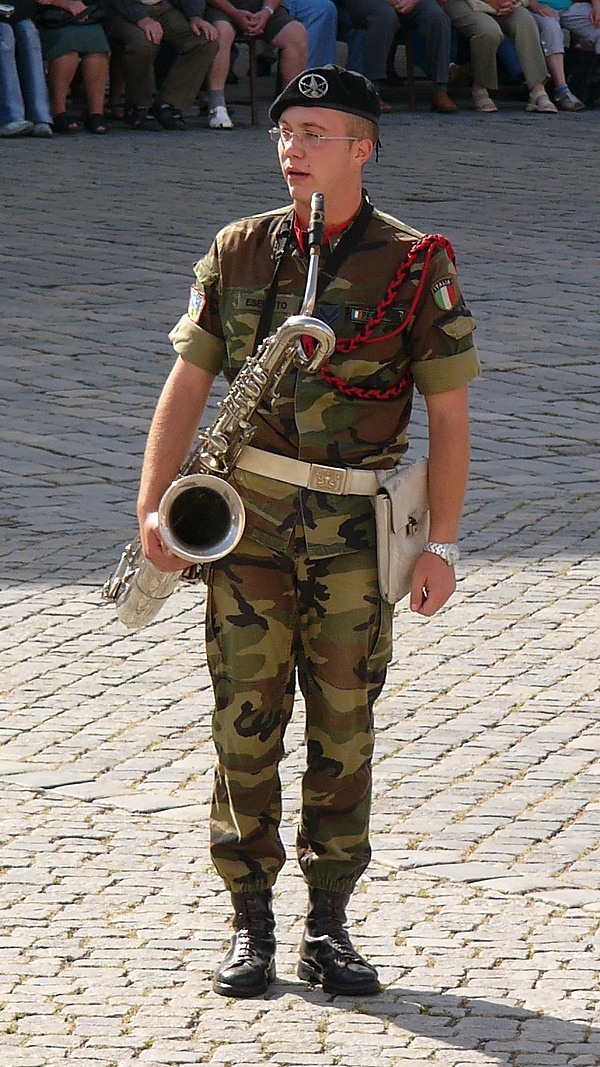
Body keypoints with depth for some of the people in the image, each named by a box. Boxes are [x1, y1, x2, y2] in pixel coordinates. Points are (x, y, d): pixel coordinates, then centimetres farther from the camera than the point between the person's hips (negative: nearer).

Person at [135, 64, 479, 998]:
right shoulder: (239, 253, 3)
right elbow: (188, 382, 5)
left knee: (344, 728, 5)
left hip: (356, 533, -1)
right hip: (247, 518, 1)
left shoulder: (415, 265, -3)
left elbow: (449, 411, -1)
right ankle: (250, 924, 10)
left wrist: (442, 544, -4)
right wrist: (154, 503, -6)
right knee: (246, 720, 2)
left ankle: (329, 927, 14)